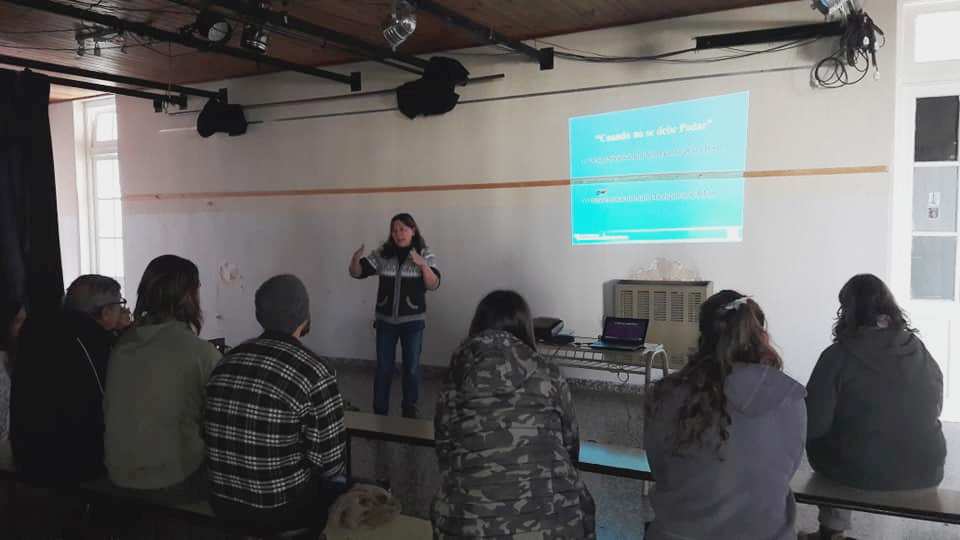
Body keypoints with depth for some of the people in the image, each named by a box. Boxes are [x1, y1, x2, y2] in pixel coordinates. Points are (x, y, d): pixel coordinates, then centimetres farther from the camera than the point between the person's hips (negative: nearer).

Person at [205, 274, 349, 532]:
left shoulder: (228, 360, -2)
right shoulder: (315, 372, -20)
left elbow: (220, 434, 10)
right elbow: (329, 461, -17)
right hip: (281, 509, -5)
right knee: (338, 482, 24)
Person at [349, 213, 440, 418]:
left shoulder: (426, 255, -5)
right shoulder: (382, 254, -1)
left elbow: (433, 285, -13)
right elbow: (357, 272, -5)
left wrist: (423, 265, -29)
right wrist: (355, 259, -26)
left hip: (412, 320, -1)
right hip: (385, 320, 1)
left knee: (411, 367, 9)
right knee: (383, 367, 9)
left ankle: (410, 410, 26)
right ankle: (379, 411, 22)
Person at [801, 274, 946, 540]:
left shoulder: (838, 356, -15)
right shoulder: (919, 349, -1)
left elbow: (813, 425, -15)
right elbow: (935, 409, 13)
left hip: (861, 472, -4)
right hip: (925, 470, 4)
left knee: (817, 440, 25)